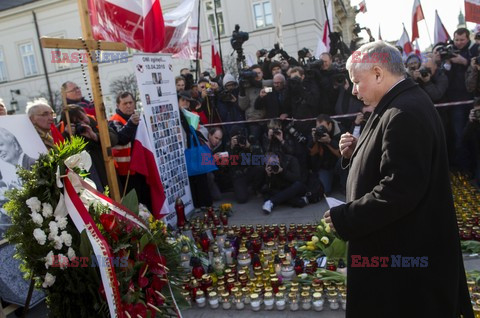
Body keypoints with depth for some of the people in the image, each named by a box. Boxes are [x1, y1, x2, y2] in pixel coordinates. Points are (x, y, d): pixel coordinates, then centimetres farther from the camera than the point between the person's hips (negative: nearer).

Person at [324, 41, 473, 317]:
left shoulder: (404, 114, -24)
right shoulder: (406, 104, 10)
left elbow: (399, 190, -30)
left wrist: (344, 217, -21)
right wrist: (357, 152, 1)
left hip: (405, 251, -10)